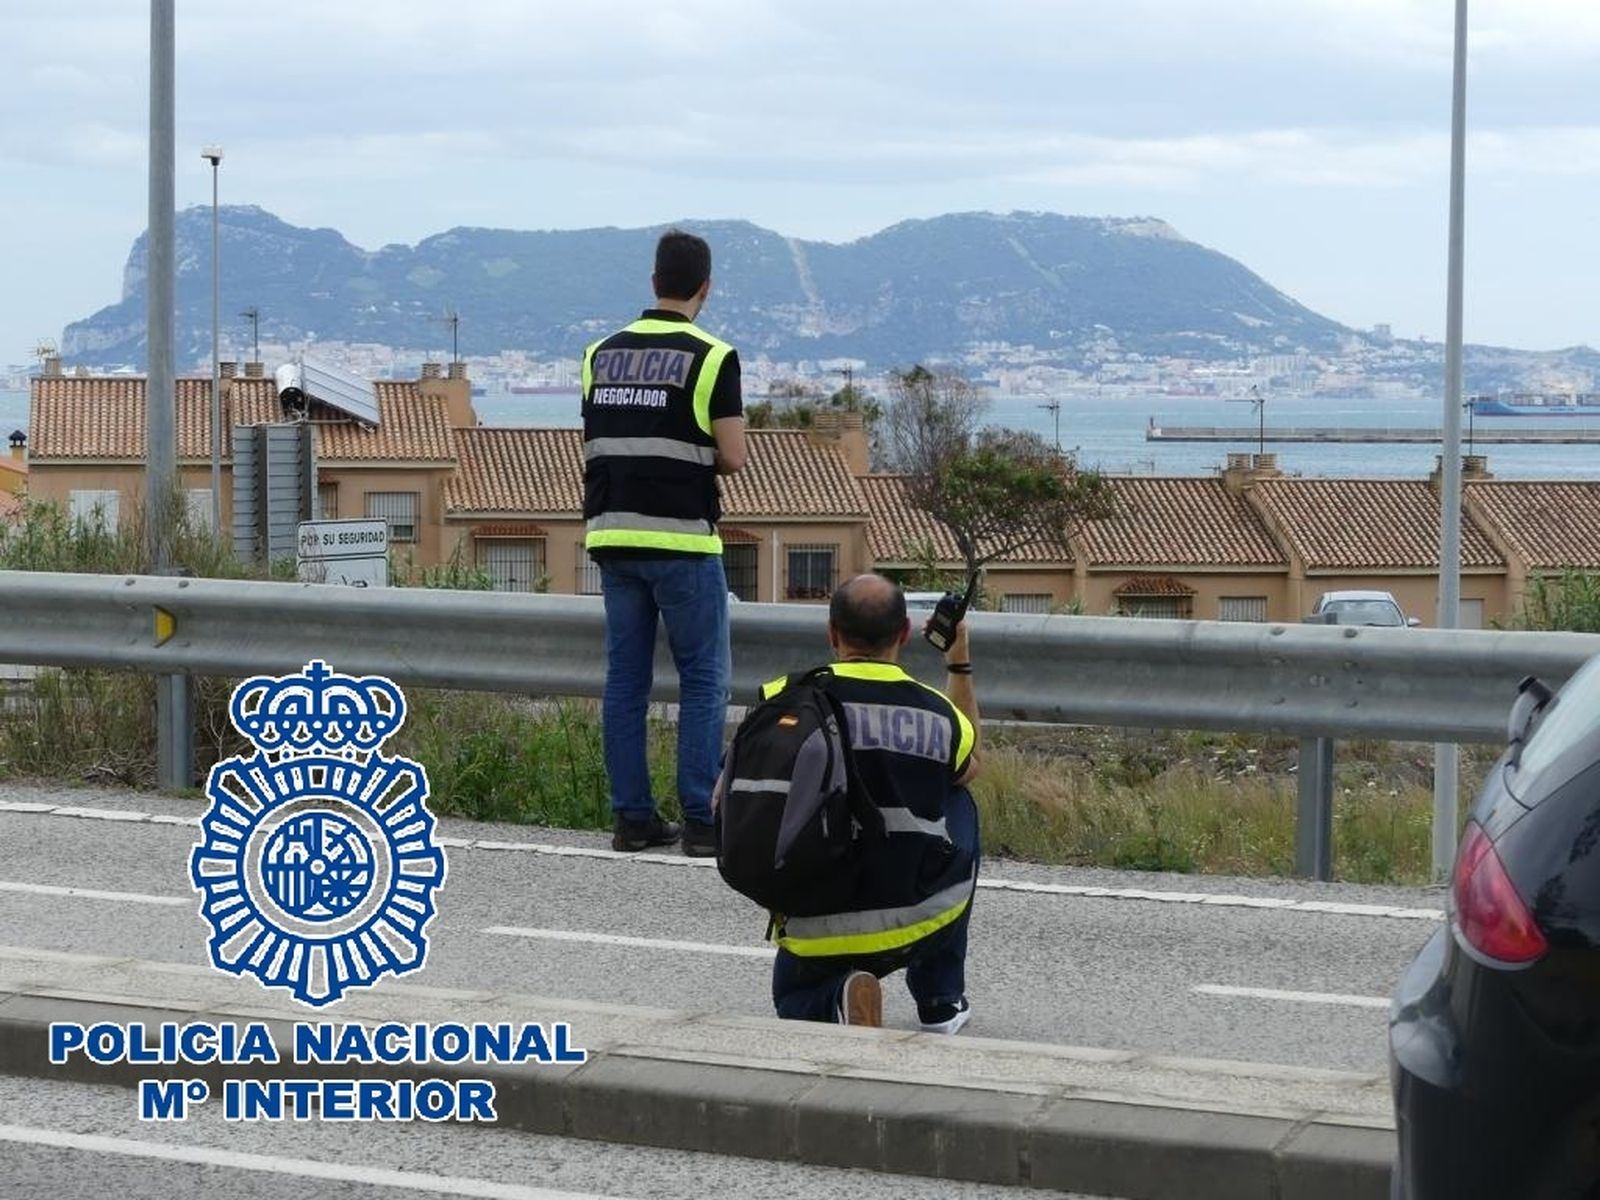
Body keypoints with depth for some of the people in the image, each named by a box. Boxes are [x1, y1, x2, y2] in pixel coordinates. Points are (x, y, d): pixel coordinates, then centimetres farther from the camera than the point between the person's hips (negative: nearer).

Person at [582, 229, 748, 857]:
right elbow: (733, 457, -9)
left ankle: (632, 817, 9)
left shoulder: (601, 354, 9)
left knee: (625, 679, 8)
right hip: (681, 539, -5)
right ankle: (702, 820, -2)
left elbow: (592, 447, 12)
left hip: (612, 536, 5)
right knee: (703, 680, 2)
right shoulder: (710, 357, -8)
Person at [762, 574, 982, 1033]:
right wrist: (960, 662, 30)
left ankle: (834, 1001, -4)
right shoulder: (941, 715, -1)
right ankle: (941, 999, 29)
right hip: (916, 926, 1)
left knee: (796, 1001, 35)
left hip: (813, 937, 0)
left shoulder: (783, 700, -7)